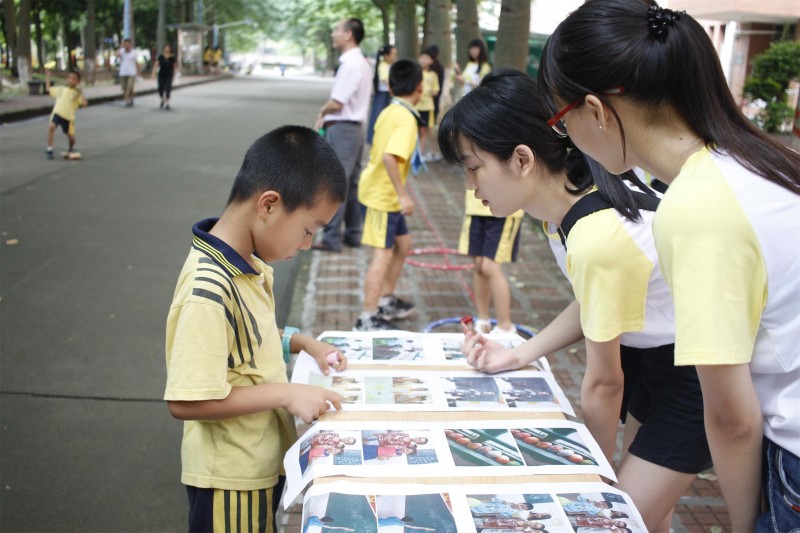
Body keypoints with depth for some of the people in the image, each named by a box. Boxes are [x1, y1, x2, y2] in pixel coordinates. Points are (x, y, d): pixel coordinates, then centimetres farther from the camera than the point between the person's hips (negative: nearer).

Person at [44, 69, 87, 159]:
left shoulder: (77, 93, 5)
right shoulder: (60, 89, 15)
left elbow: (84, 104, -10)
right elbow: (48, 89, 28)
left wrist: (81, 94, -13)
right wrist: (47, 76, 27)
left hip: (69, 117, -1)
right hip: (57, 113, 1)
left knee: (70, 135, 7)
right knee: (51, 127, -26)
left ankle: (71, 149, 41)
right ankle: (49, 149, -20)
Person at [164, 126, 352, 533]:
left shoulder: (249, 263, -3)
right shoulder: (210, 291, -30)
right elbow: (186, 402, -29)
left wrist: (301, 343, 1)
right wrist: (285, 393, -24)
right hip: (231, 478, -8)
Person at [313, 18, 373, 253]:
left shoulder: (351, 64, -17)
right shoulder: (360, 62, 15)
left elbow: (337, 103, -21)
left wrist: (322, 111, -1)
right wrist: (326, 116, 6)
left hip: (342, 129, -10)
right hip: (353, 128, 10)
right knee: (351, 184, 14)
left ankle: (331, 238, -2)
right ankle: (353, 234, 22)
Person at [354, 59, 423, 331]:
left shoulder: (389, 112, 9)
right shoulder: (406, 119, -19)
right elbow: (389, 156, -31)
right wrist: (403, 195, -28)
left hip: (382, 192, 10)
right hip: (382, 195, -10)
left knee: (403, 244, 20)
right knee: (383, 254, -6)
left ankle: (386, 301, 31)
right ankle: (368, 318, -2)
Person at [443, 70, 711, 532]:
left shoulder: (597, 238, -33)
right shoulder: (573, 192, -8)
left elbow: (604, 381, -20)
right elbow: (594, 304, 6)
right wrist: (519, 355, 1)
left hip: (699, 371, -8)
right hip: (651, 347, 8)